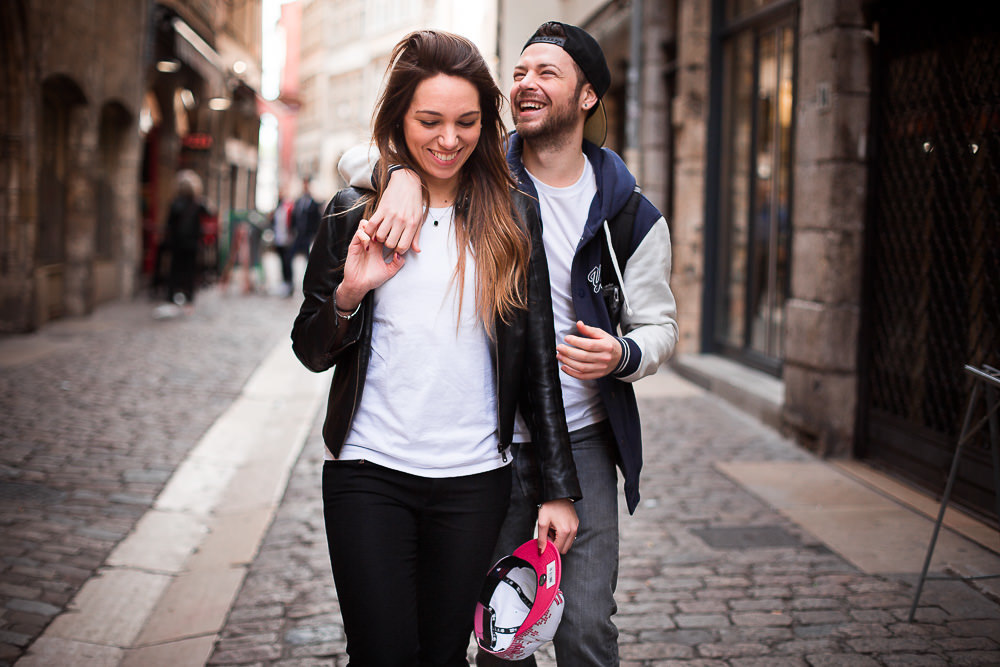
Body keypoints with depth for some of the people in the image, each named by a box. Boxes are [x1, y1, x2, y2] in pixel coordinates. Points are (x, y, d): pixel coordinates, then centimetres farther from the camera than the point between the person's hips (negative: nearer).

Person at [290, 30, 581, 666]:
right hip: (369, 473, -1)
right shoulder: (355, 214, 2)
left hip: (475, 478, 1)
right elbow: (311, 353, 7)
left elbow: (539, 359, 5)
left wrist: (558, 489, 2)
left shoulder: (511, 220, 4)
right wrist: (349, 293, -14)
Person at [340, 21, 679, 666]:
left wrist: (622, 355, -20)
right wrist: (403, 174, -29)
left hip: (583, 439, 0)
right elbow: (357, 159, -6)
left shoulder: (633, 217, -3)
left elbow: (659, 325, 3)